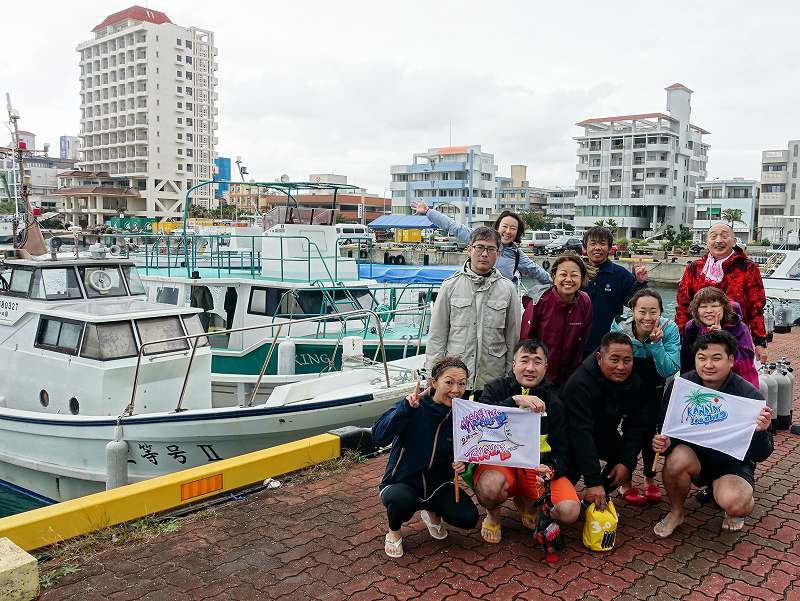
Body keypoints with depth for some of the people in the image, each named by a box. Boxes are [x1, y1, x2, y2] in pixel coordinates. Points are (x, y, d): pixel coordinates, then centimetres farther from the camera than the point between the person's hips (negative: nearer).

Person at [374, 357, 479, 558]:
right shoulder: (414, 407, -20)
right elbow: (379, 437, -33)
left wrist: (461, 463, -13)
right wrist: (406, 407, -43)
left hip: (437, 484, 4)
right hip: (401, 483, -4)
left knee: (469, 518, -18)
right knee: (404, 500, -37)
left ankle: (432, 513, 16)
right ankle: (394, 532, 0)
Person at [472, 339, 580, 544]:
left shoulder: (553, 403, 7)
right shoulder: (496, 388, 1)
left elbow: (561, 452, 6)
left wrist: (550, 469, -18)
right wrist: (515, 400, -31)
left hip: (538, 466, 3)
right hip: (500, 461, -2)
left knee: (570, 512, -21)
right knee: (490, 486, -38)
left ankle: (527, 502, 13)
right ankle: (493, 514, 2)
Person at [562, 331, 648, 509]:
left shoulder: (634, 383, -12)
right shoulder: (580, 384, -33)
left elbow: (637, 426, -8)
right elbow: (581, 434, -38)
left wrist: (626, 462, -20)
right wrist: (593, 482, -42)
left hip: (605, 437, 7)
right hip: (571, 440, -6)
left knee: (628, 458, -15)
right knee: (574, 464, -31)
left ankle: (595, 499, 4)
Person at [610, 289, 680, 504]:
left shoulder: (669, 329, -23)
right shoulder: (620, 327, -25)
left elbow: (669, 370, -28)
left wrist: (656, 343, -37)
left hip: (653, 388, 1)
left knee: (650, 429, -5)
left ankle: (650, 478, 19)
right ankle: (625, 482, 10)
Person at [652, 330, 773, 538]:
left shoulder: (748, 395, -17)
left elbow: (761, 455, -14)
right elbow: (664, 430, -2)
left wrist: (760, 431, -35)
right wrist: (662, 443, -25)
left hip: (732, 462, -2)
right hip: (692, 453, 2)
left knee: (734, 504, -31)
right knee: (678, 458, -33)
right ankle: (676, 511, -2)